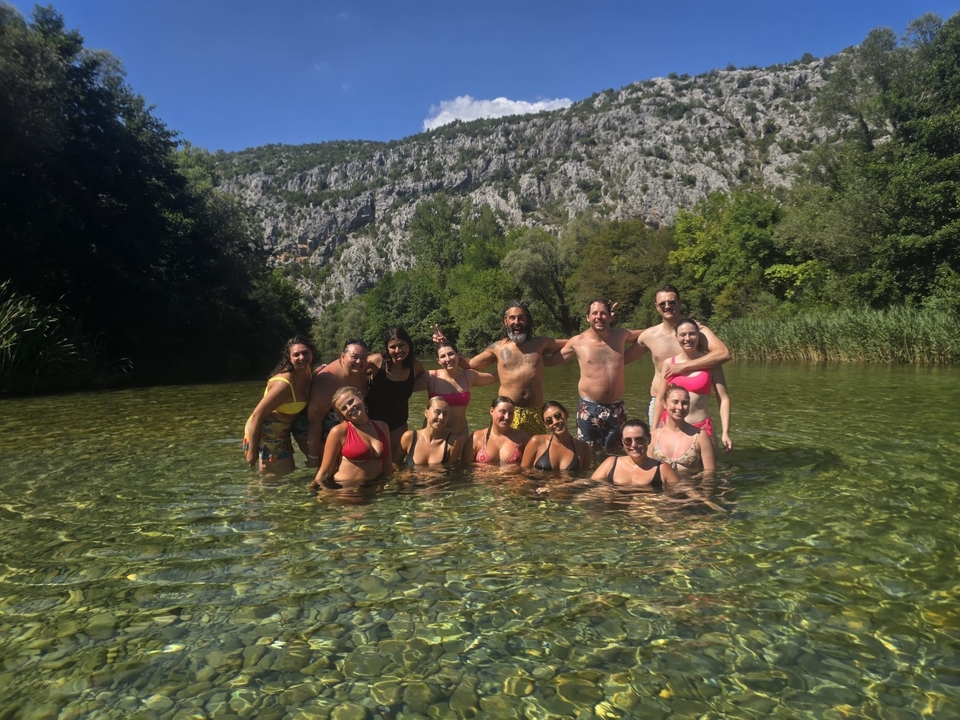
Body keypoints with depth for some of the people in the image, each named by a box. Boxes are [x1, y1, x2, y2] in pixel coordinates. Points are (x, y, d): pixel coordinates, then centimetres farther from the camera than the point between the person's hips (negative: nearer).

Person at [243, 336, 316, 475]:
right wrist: (252, 451, -21)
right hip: (264, 432, -9)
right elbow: (257, 415, -26)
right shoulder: (284, 383, -29)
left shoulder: (308, 372, -4)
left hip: (281, 431, 9)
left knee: (289, 474, 19)